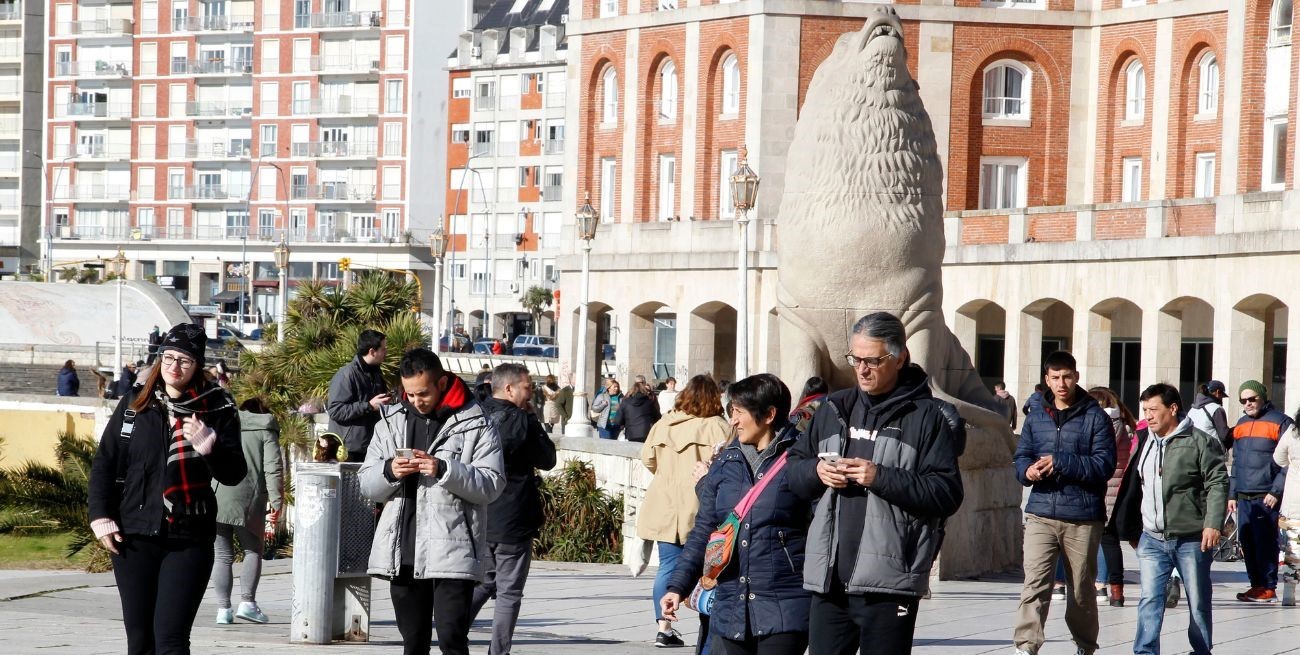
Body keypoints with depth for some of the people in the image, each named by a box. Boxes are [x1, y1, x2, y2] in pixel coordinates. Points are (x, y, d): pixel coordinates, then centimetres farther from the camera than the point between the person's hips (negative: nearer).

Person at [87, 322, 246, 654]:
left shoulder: (217, 409, 0)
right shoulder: (134, 403, 7)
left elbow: (234, 475, -1)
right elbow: (104, 462, 12)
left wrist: (210, 448, -20)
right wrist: (100, 516, 3)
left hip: (188, 540, -3)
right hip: (134, 537, 3)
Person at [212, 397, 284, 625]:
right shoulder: (266, 431, 10)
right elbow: (273, 468, -2)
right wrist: (276, 502, -2)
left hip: (214, 501, 2)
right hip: (247, 501, -2)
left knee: (223, 555, 7)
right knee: (253, 551, 12)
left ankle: (223, 609, 1)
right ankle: (247, 602, -2)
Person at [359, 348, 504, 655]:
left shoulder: (475, 425, -1)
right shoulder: (391, 423, 12)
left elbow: (491, 485, -7)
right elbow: (367, 485, 12)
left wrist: (444, 470, -20)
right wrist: (389, 471, -10)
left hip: (453, 552, -5)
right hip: (403, 552, 5)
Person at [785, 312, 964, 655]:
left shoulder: (925, 415, -2)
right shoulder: (834, 408, 15)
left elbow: (947, 493, -9)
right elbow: (794, 467, 21)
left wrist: (881, 478, -18)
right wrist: (816, 472, -2)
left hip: (888, 585, -5)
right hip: (828, 579, 5)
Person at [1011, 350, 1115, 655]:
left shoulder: (1095, 417, -1)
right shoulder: (1036, 416, 12)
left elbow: (1104, 465, -9)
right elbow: (1022, 456, 12)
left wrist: (1059, 463, -18)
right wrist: (1028, 470, -12)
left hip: (1083, 518, -2)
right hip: (1041, 514, 2)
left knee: (1082, 589, 10)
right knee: (1035, 583, -12)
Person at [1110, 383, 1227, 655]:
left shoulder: (1200, 442, -4)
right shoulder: (1144, 443, 13)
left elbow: (1218, 483, -9)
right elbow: (1132, 487, 21)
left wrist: (1213, 524, -18)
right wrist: (1130, 529, 20)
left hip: (1192, 539, -4)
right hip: (1152, 540, 4)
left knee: (1198, 603, 7)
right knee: (1150, 600, -5)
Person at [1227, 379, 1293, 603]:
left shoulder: (1280, 422, -3)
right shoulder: (1241, 425, 19)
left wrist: (1276, 491, -13)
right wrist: (1232, 494, 18)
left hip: (1267, 498, -7)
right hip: (1243, 498, 7)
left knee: (1265, 541, -8)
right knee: (1247, 542, 6)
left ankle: (1268, 588, -4)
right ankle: (1256, 584, 14)